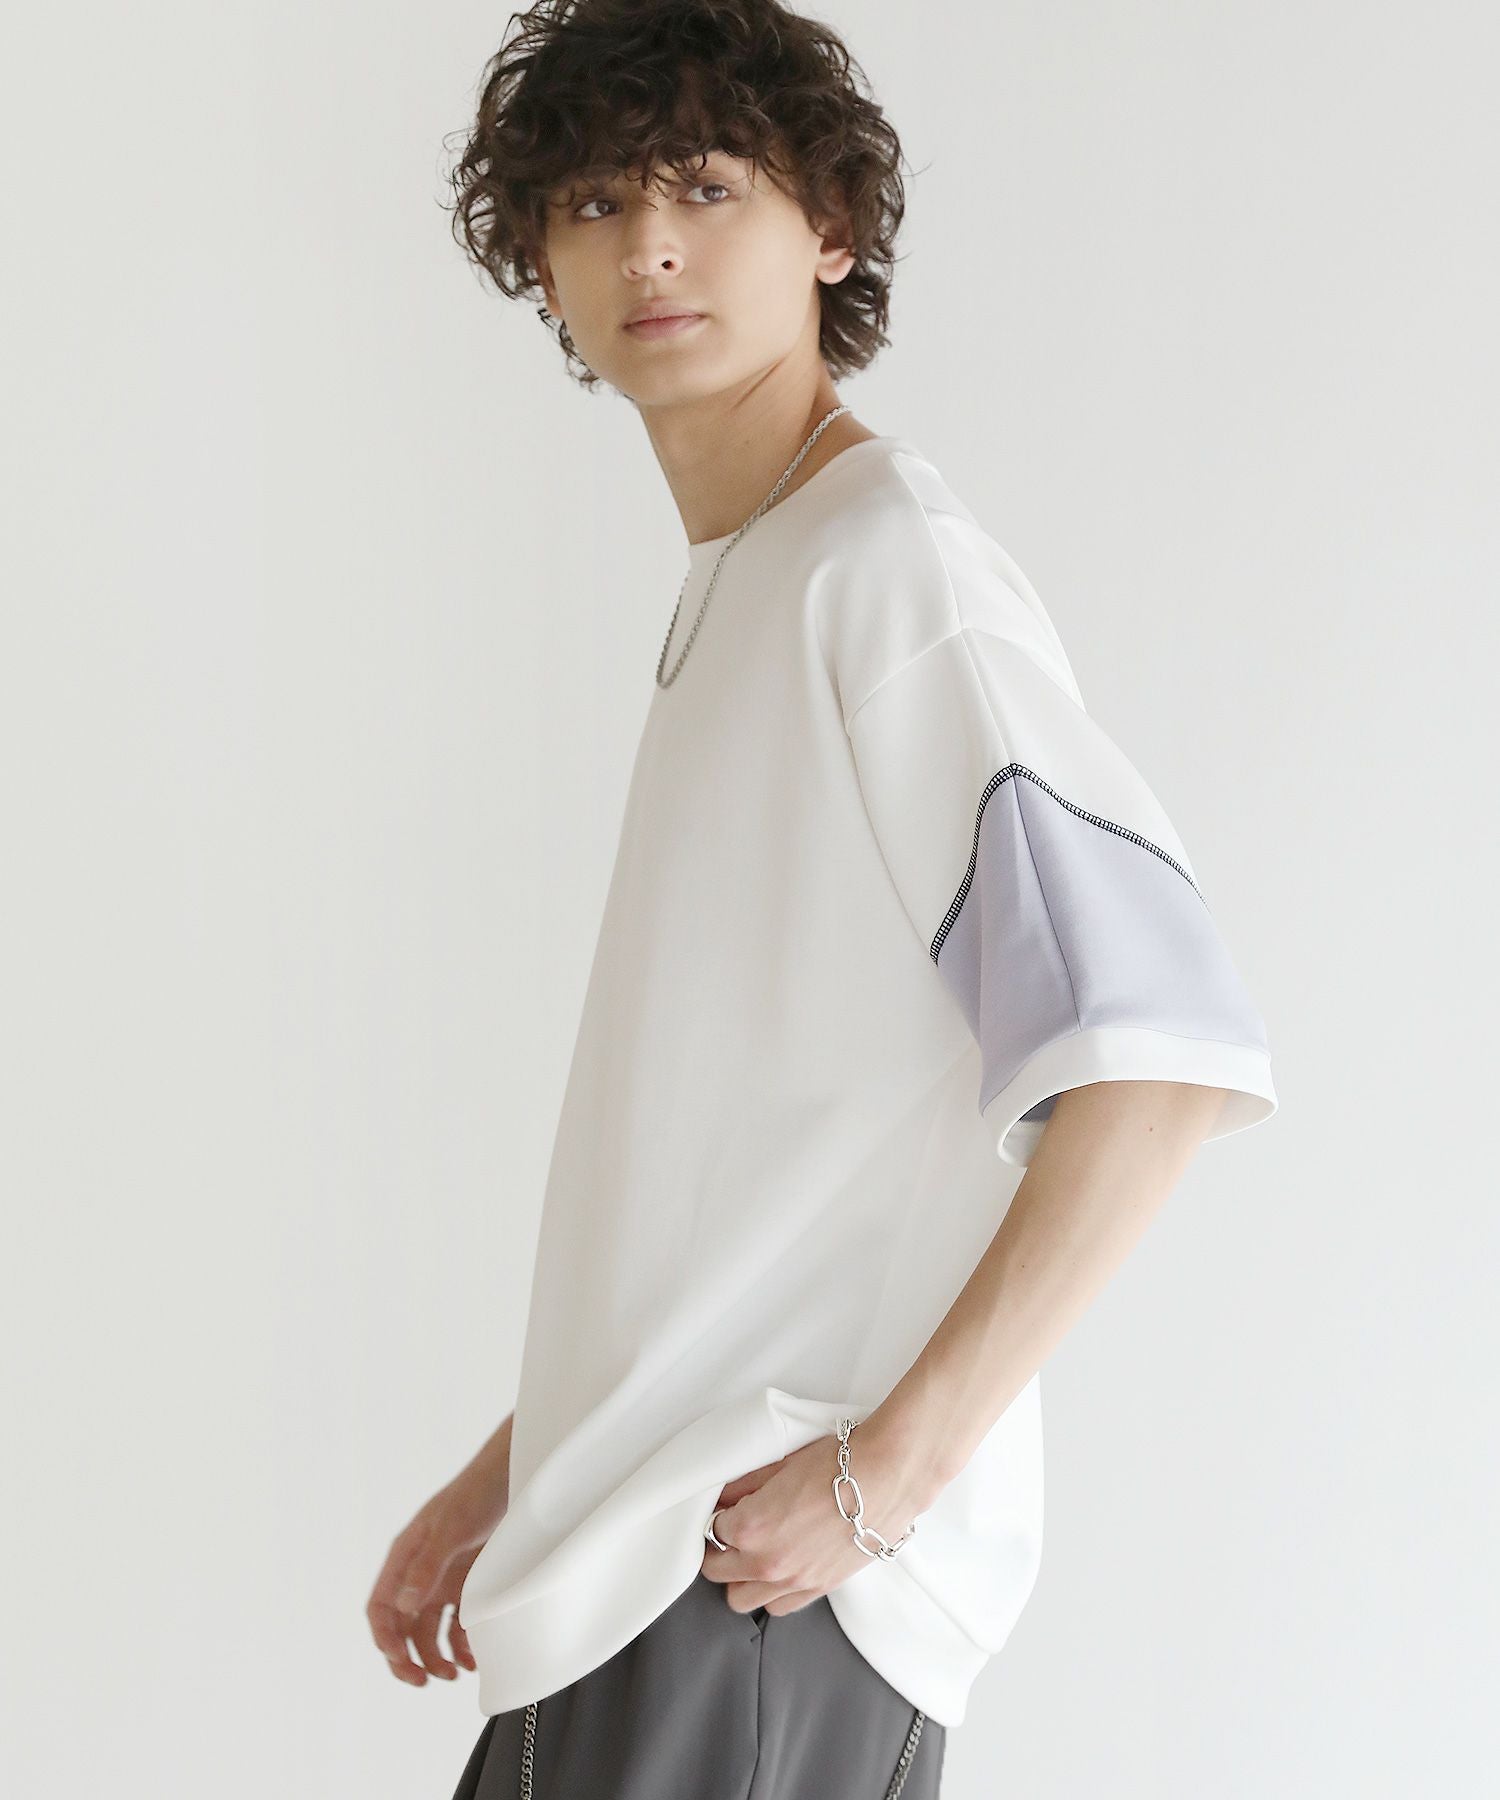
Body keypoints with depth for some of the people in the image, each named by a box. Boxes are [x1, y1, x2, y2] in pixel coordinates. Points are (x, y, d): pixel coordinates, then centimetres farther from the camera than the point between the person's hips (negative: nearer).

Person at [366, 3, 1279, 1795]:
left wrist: (883, 1467, -20)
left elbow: (1160, 1054, -21)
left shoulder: (892, 569, -11)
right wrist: (513, 1478, 18)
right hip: (647, 1548, 9)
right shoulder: (731, 600, 16)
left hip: (772, 1584, -8)